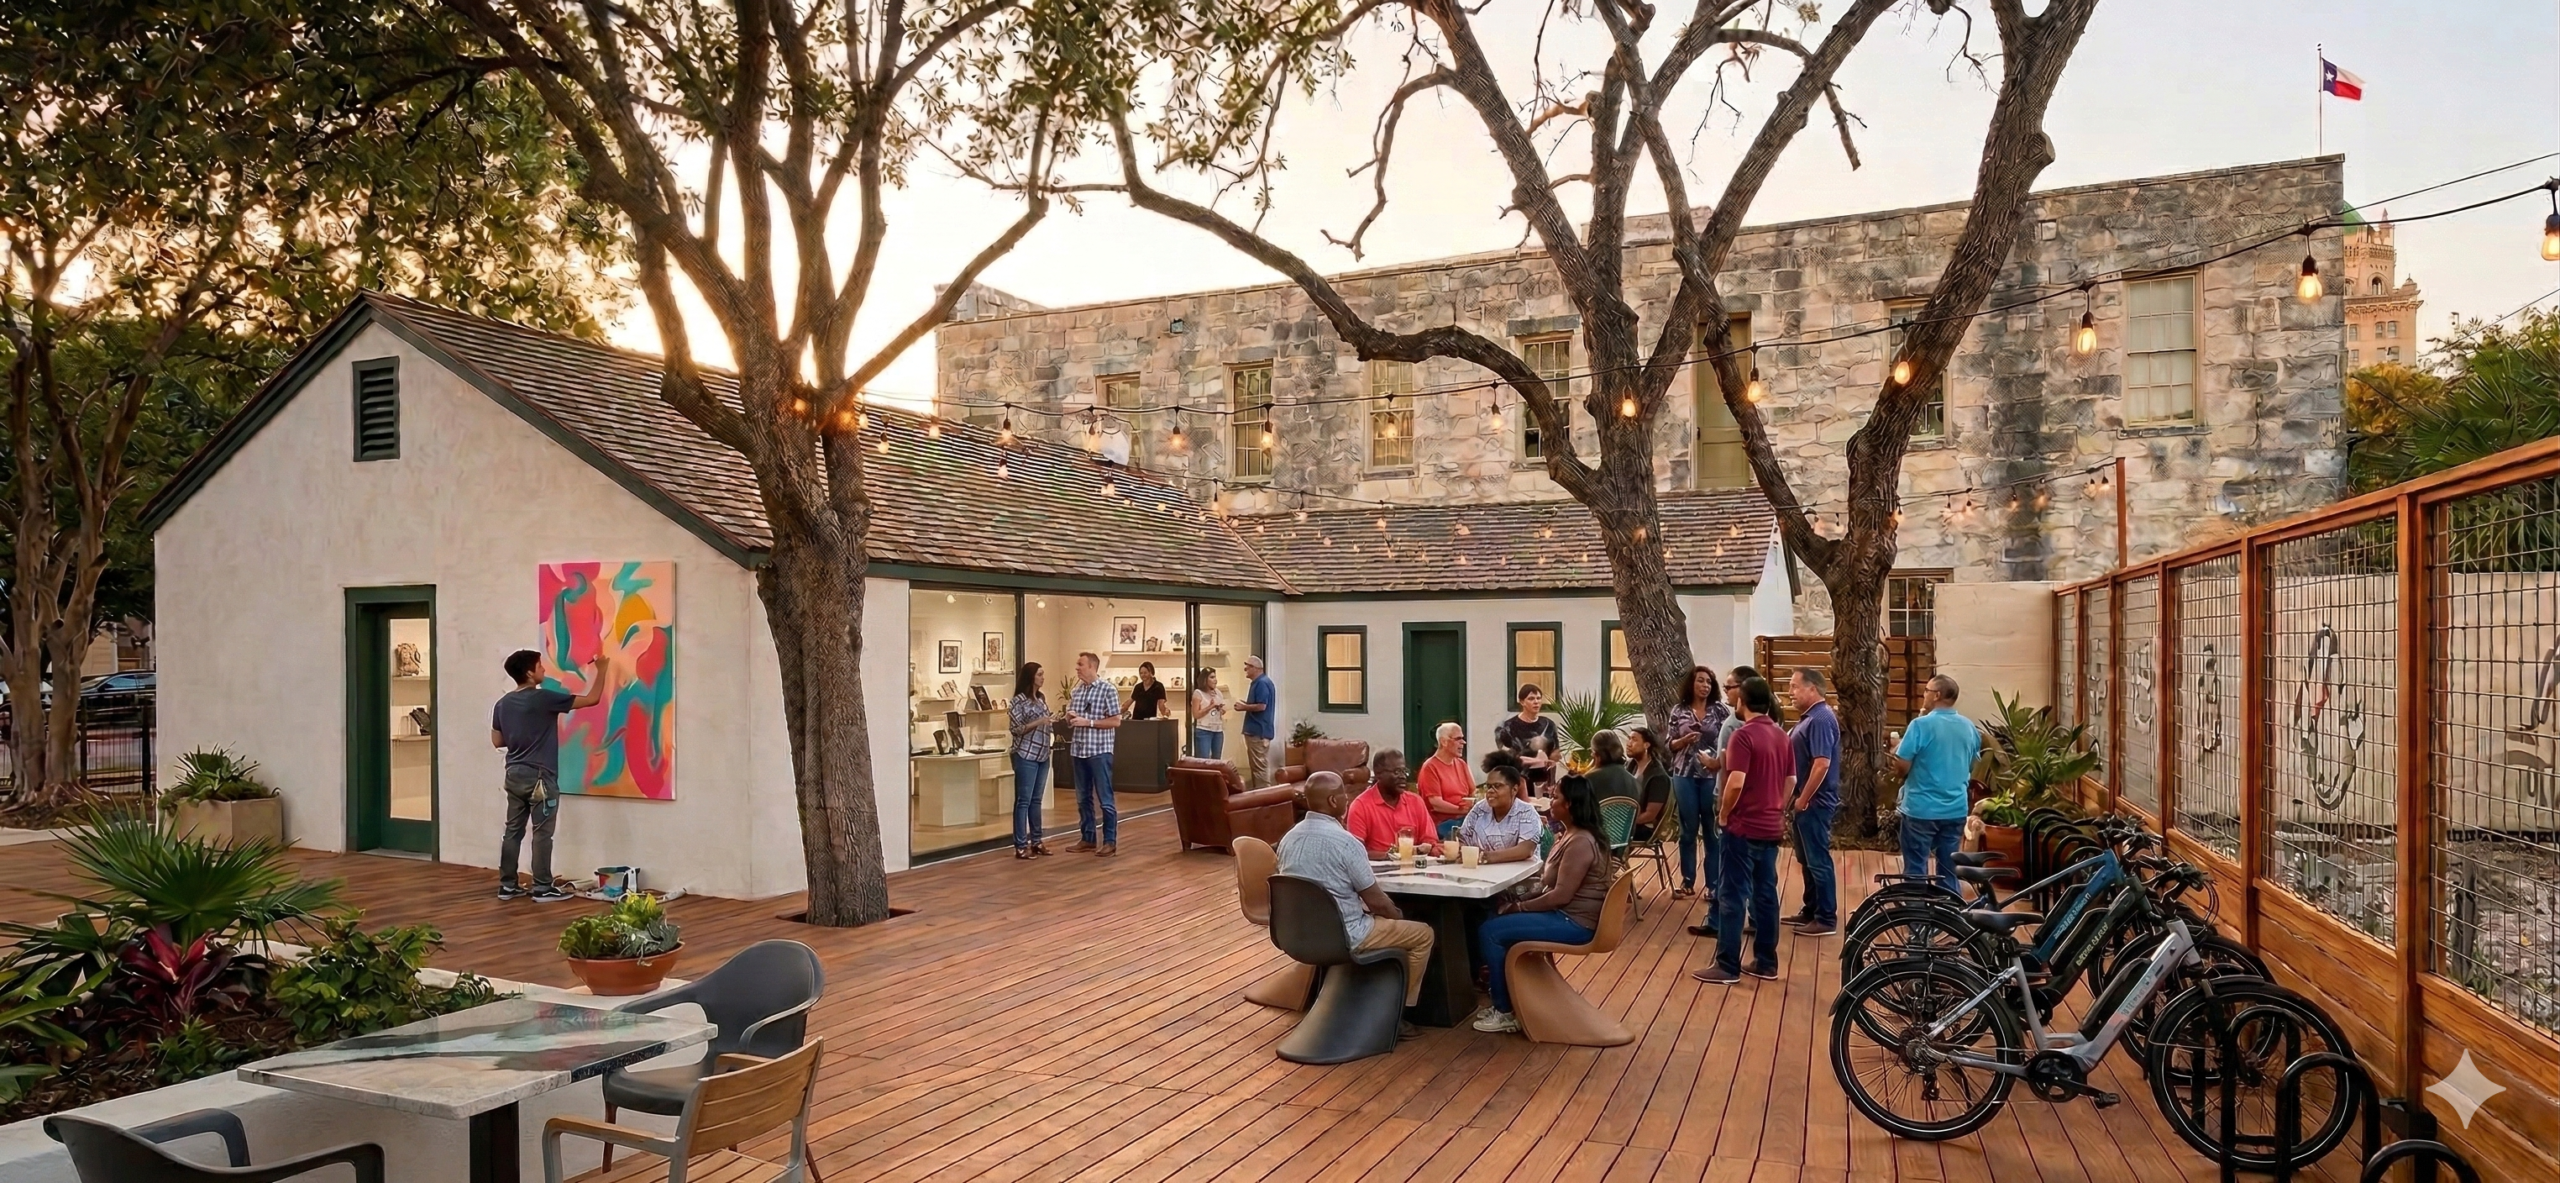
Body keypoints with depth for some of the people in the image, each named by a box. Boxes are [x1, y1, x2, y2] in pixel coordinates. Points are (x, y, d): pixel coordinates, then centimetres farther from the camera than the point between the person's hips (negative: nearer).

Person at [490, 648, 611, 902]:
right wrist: (602, 670, 3)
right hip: (539, 777, -7)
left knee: (513, 831, 11)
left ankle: (507, 885, 15)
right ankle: (542, 888, 1)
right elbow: (592, 699, -10)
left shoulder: (502, 704, 7)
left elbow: (497, 741, 14)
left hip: (514, 775, 7)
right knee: (542, 833, -2)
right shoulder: (544, 698, -14)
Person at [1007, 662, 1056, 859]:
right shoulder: (1019, 700, -10)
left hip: (1042, 756, 7)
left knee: (1036, 800, 12)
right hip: (1025, 757, -7)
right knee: (1023, 801, -4)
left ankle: (1036, 841, 19)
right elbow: (1016, 729, -13)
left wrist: (1052, 721, 4)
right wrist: (1039, 722, -21)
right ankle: (1020, 846, -1)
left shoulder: (1041, 699, 13)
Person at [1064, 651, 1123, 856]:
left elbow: (1116, 721, -10)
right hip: (1078, 750, 6)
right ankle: (1087, 838, 20)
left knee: (1104, 798, -1)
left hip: (1099, 751, -6)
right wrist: (1070, 718, -4)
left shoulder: (1108, 690, -8)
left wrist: (1088, 722, -16)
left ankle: (1110, 841, 5)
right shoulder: (1075, 691, 11)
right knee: (1083, 797, 11)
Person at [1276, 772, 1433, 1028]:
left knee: (1379, 918, 33)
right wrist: (1397, 915, 8)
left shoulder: (1289, 838, 1)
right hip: (1342, 935, -8)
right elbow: (1376, 900, -15)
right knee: (1422, 933, 11)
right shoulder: (1344, 841, -22)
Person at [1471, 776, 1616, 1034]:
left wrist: (1519, 907, -13)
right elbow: (1551, 885, 14)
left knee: (1489, 932, -12)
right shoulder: (1570, 835, 11)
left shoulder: (1580, 842, -21)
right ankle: (1508, 1001, 16)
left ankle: (1505, 1012, -2)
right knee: (1497, 923, 14)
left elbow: (1561, 895, -24)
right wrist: (1521, 901, 1)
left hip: (1574, 923, -10)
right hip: (1567, 915, 10)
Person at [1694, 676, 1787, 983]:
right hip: (1771, 827, 8)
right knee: (1766, 893, 13)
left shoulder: (1744, 735, -16)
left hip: (1744, 826, -8)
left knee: (1733, 895, -2)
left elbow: (1736, 783, -24)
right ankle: (1766, 962, 18)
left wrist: (1723, 815, -10)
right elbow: (1790, 781, 14)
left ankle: (1727, 966, 0)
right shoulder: (1782, 736, 9)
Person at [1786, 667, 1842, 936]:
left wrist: (1803, 799, -20)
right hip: (1808, 800, 10)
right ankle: (1811, 911, 26)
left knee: (1818, 860, -3)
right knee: (1807, 859, 17)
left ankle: (1826, 919, 4)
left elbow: (1822, 764, -26)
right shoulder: (1809, 716, 12)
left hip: (1815, 802, -10)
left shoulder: (1820, 719, -20)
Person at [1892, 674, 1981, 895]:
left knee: (1916, 871, 3)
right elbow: (1972, 767, 17)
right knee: (1949, 870, 13)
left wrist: (1894, 754, 5)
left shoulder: (1921, 725, -15)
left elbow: (1902, 766, -15)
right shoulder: (1969, 727, 5)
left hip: (1921, 809, -6)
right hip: (1956, 809, 6)